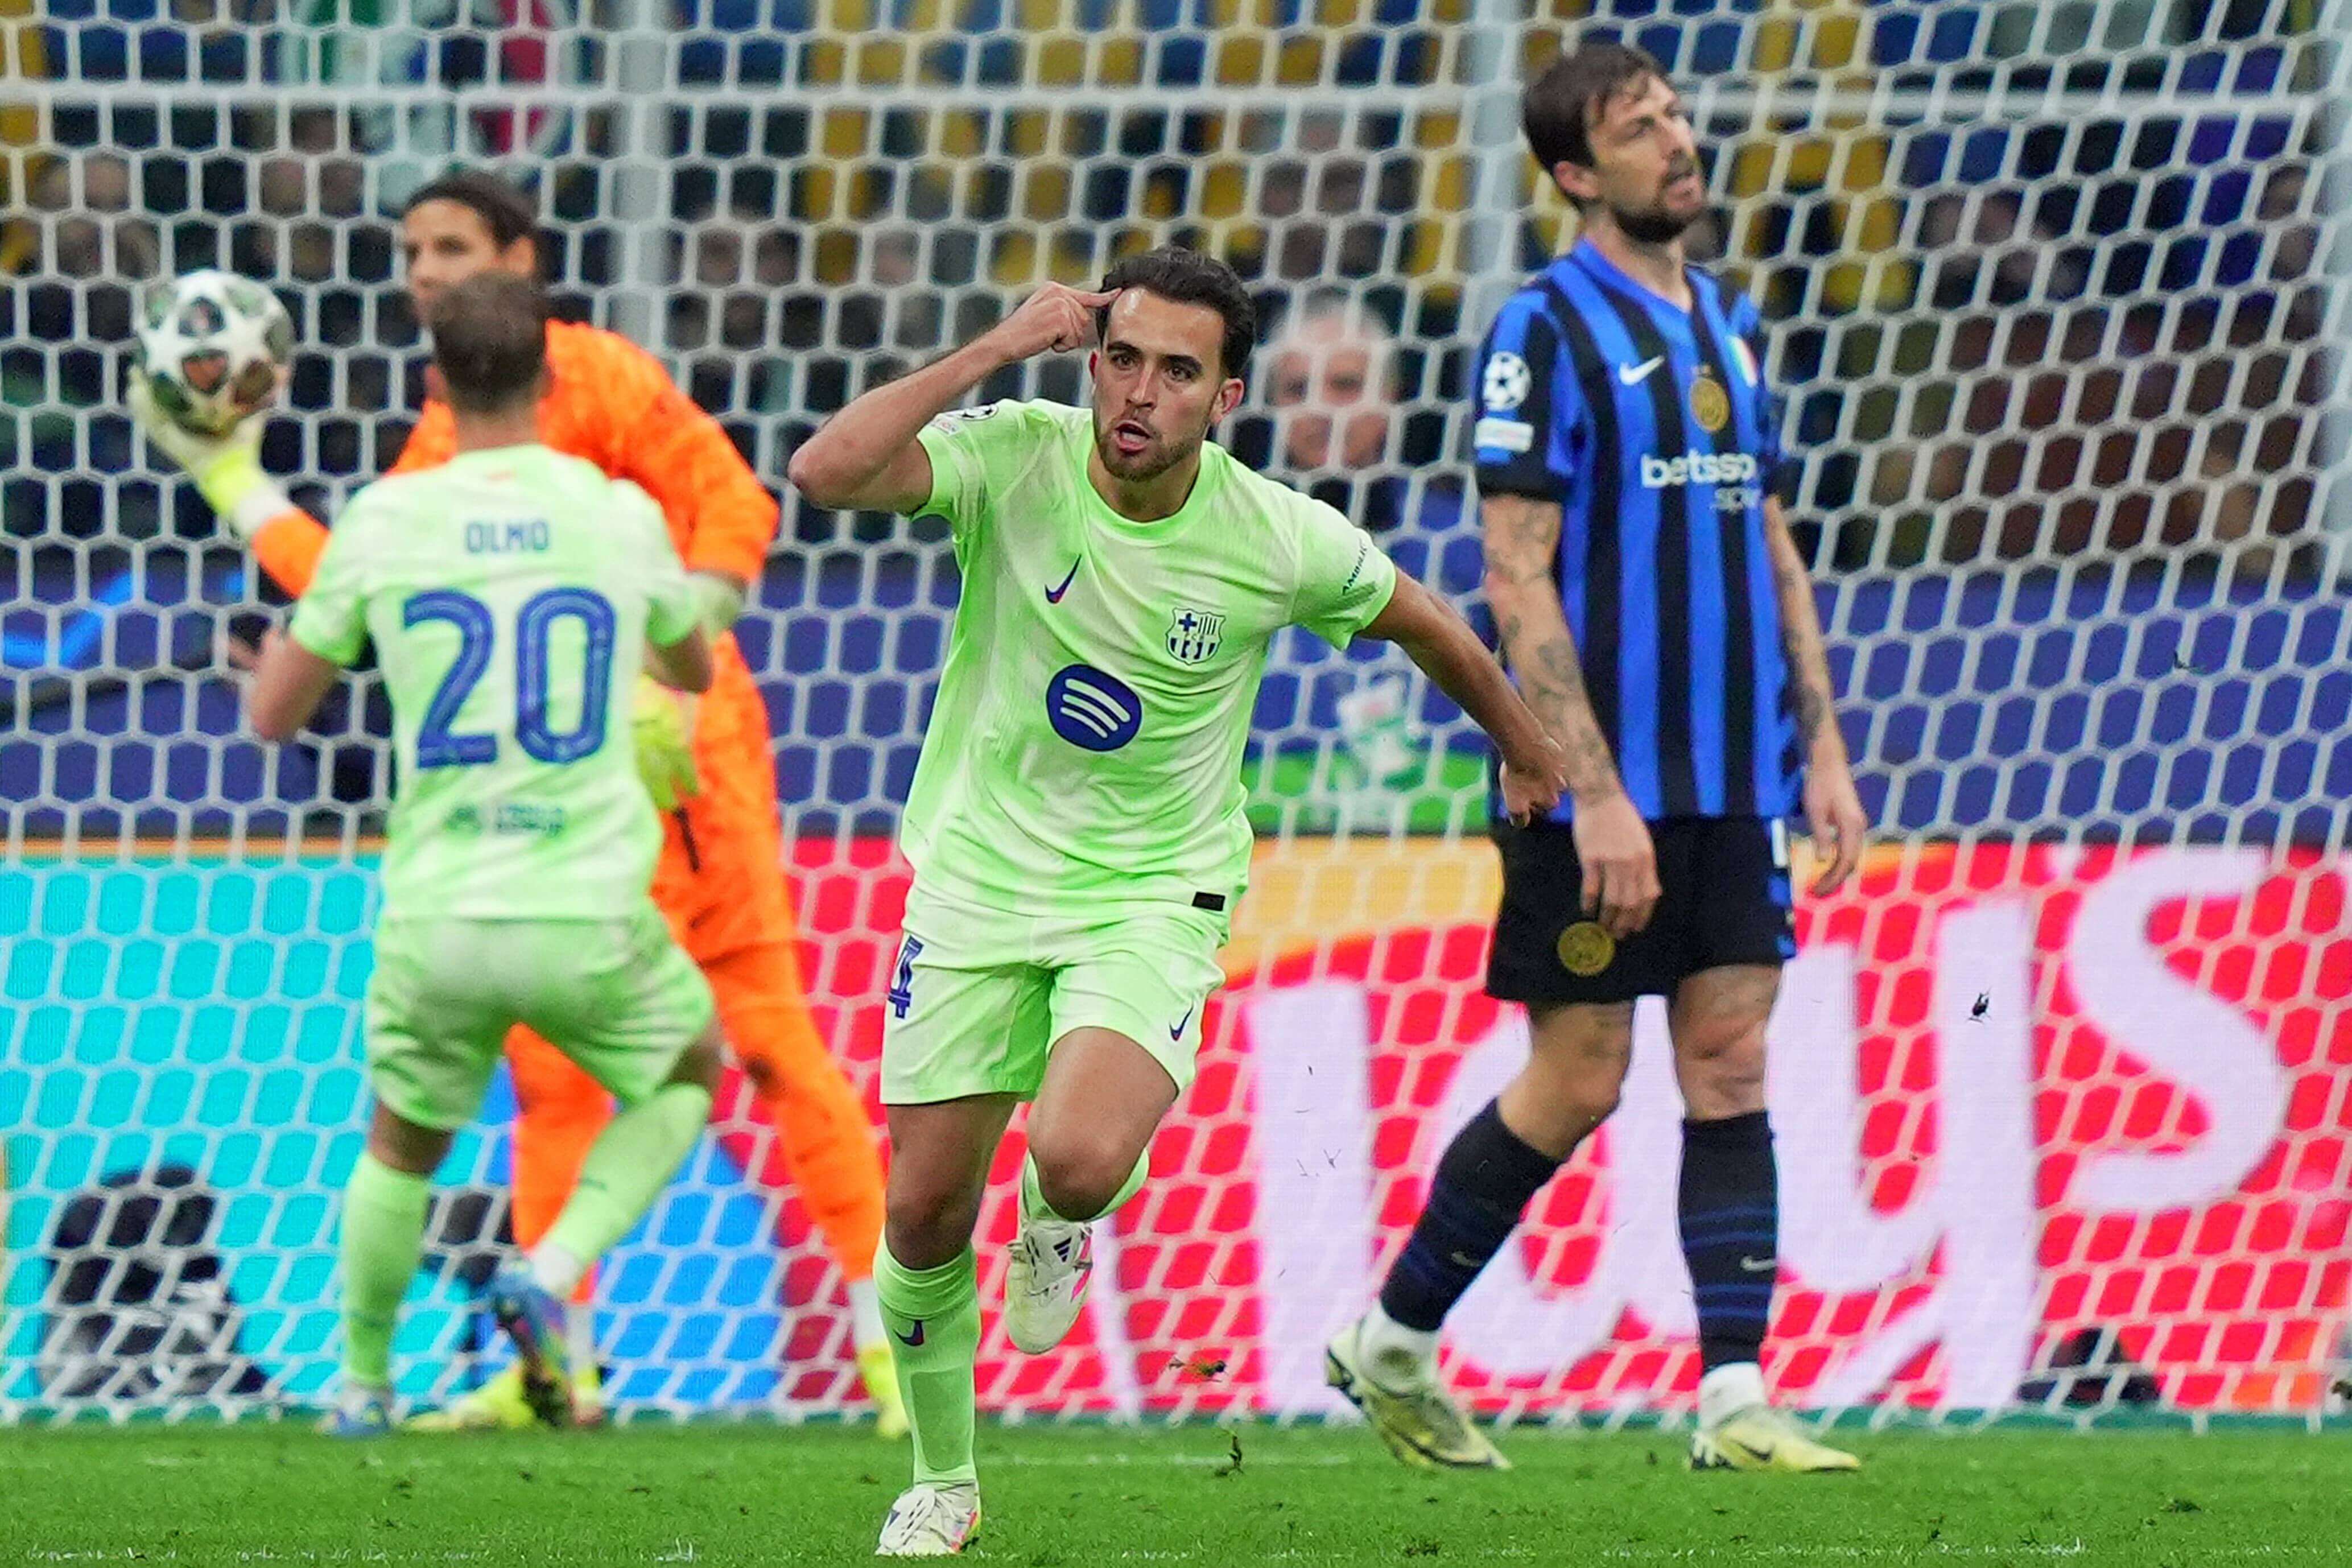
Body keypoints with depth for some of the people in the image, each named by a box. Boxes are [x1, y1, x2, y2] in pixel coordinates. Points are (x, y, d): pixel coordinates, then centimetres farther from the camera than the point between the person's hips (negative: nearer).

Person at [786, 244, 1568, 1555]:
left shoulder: (1283, 543, -13)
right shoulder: (1012, 462, -14)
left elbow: (1427, 626, 7)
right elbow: (825, 473, -30)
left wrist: (1531, 759, 21)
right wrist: (996, 351, -29)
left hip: (1155, 894, -1)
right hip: (981, 871, 1)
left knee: (1080, 1160, -28)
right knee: (925, 1213, 2)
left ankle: (1063, 1224, 12)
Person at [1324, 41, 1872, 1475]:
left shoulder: (1727, 324, 13)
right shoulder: (1549, 330, -9)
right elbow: (1517, 580, -14)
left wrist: (1822, 747, 12)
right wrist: (1596, 790, -19)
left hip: (1730, 775, 6)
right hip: (1601, 780, -6)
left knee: (1731, 1066, 0)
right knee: (1579, 1081, -1)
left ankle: (1737, 1405, -3)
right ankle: (1391, 1346, 15)